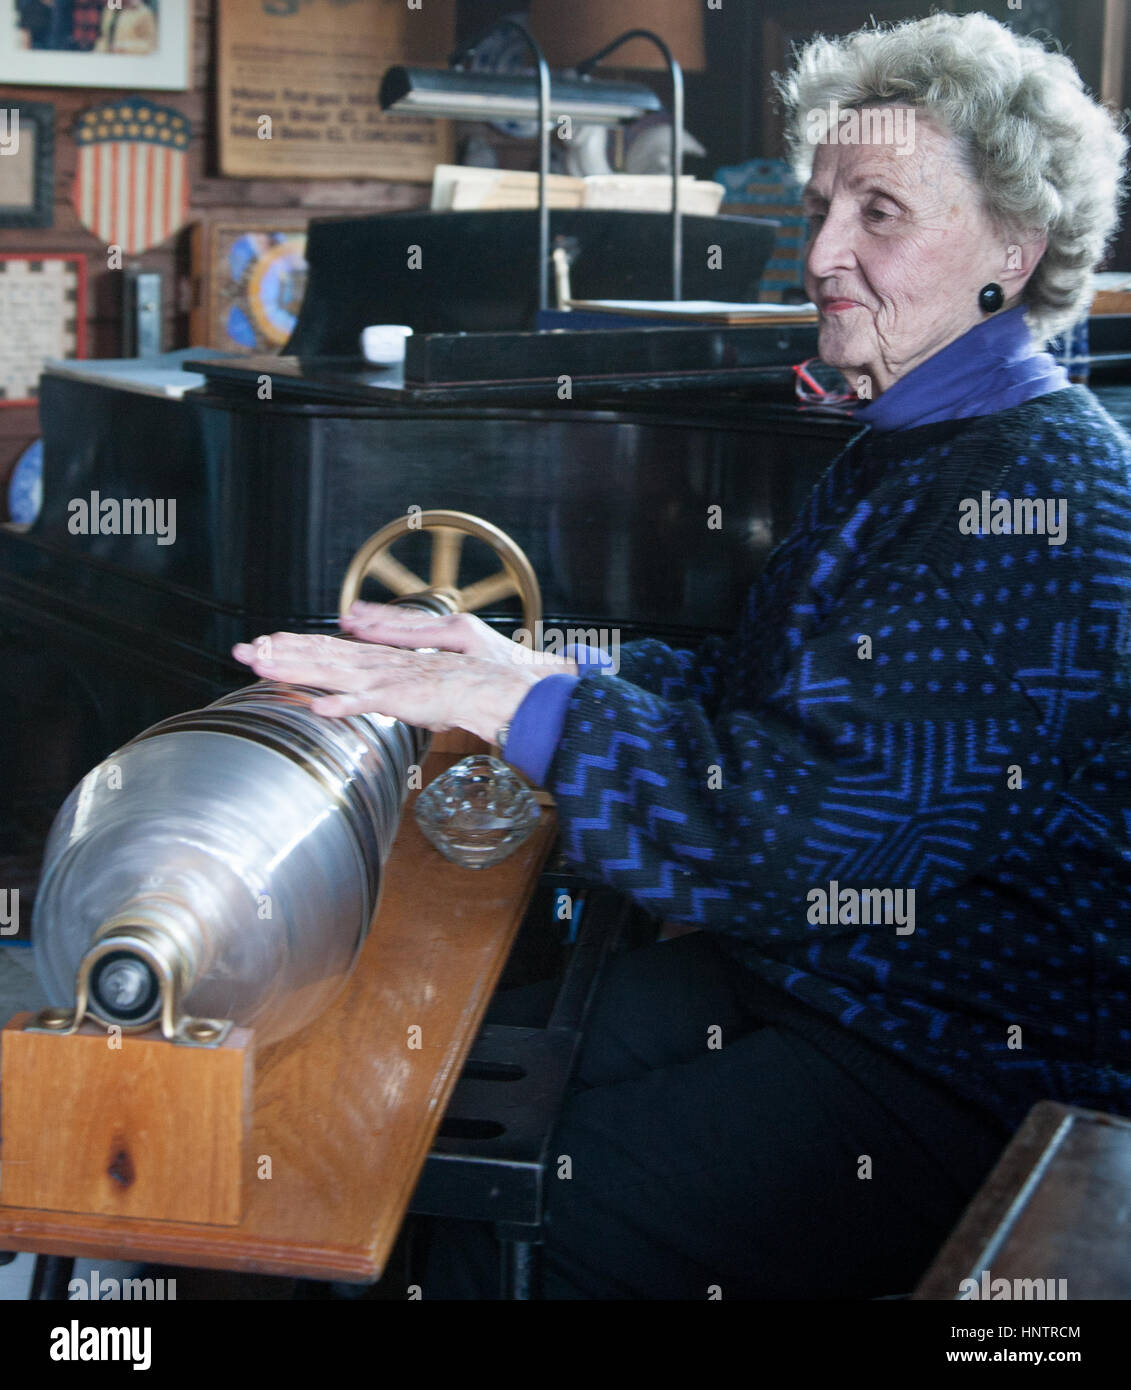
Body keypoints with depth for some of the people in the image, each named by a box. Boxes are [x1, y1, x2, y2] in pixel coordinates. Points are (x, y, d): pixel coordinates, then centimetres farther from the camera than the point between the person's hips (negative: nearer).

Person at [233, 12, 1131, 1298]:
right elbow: (753, 690, 13)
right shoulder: (904, 447, 13)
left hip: (967, 1080, -9)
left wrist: (523, 701, -22)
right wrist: (525, 668, 0)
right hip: (810, 978, 9)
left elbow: (833, 829, -27)